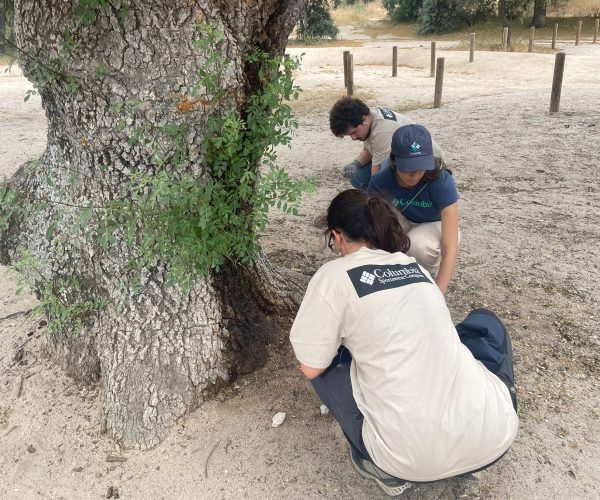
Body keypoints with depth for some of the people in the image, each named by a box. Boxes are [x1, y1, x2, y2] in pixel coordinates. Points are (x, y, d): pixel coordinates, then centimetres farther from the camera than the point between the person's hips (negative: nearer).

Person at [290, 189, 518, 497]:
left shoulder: (334, 276, -6)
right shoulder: (415, 267, 13)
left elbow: (311, 367, -1)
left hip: (417, 458, -5)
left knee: (323, 362, 16)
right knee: (485, 321, 29)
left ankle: (387, 468, 12)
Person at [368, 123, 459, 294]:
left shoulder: (442, 182, -33)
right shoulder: (381, 182, -26)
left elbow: (450, 249, -36)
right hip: (404, 228, 2)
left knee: (418, 243, -37)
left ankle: (432, 274, -1)